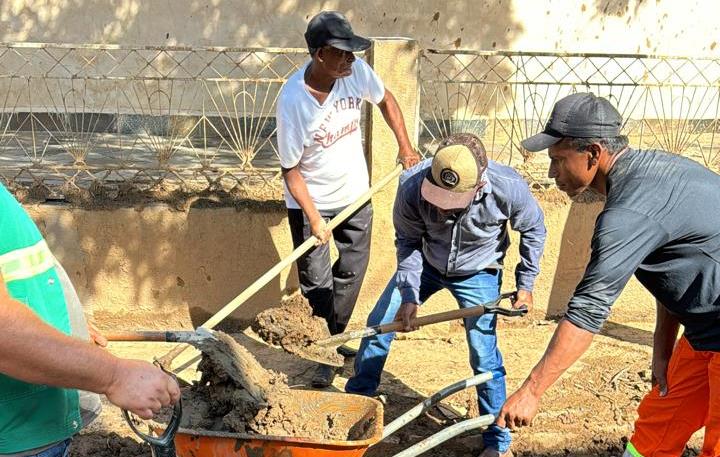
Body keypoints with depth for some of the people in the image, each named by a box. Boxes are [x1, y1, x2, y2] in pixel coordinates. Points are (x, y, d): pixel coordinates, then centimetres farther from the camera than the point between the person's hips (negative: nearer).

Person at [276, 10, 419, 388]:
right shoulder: (292, 101, -29)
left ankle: (334, 338, 35)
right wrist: (314, 219, -20)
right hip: (310, 201, -5)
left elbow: (385, 100, 7)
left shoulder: (356, 72, -17)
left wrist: (404, 146, 8)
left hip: (355, 193, 5)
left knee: (351, 271, 15)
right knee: (316, 282, 2)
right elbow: (291, 170, -20)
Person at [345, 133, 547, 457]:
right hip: (425, 263, 2)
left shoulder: (509, 189, -35)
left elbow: (533, 230, -11)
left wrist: (525, 284, -8)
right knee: (379, 324, 5)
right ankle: (356, 399, 29)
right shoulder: (412, 185, -33)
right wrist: (409, 295, -21)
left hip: (477, 273, -2)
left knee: (484, 354, -8)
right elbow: (408, 241, -14)